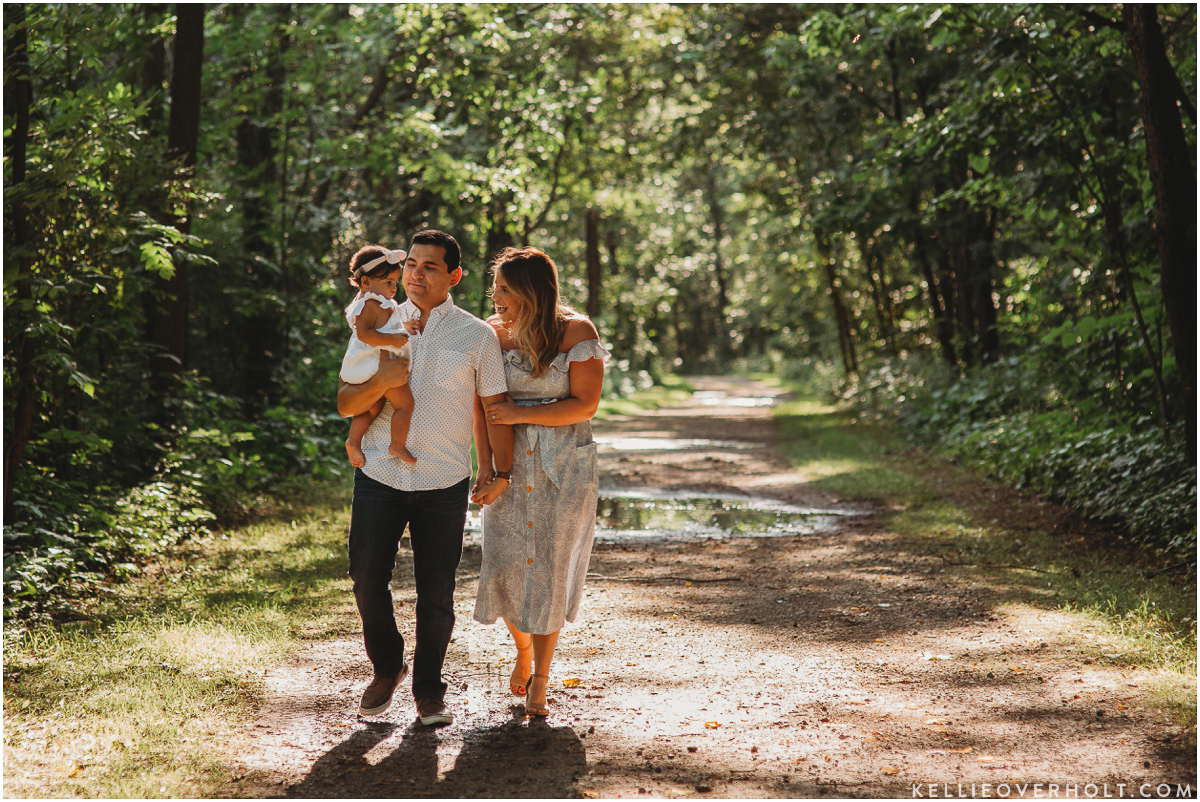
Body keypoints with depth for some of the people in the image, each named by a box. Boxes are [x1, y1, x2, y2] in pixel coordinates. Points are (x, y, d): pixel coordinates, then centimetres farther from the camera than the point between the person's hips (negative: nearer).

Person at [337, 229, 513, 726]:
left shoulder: (476, 336, 2)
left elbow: (495, 407, 5)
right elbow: (345, 404, 4)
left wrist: (501, 472, -2)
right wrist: (381, 382, -16)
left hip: (444, 483, -1)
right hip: (380, 476, 1)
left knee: (435, 592, 3)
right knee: (367, 575, -4)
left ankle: (429, 690, 21)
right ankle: (387, 667, 22)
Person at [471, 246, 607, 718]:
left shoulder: (577, 332, -9)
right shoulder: (494, 331, 0)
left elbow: (585, 405, -12)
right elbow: (482, 403, 1)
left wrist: (520, 415, -16)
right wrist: (485, 464, -8)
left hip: (564, 465, -2)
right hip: (510, 463, 2)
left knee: (550, 569, 2)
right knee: (505, 565, -3)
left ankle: (539, 684, 14)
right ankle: (524, 652, 28)